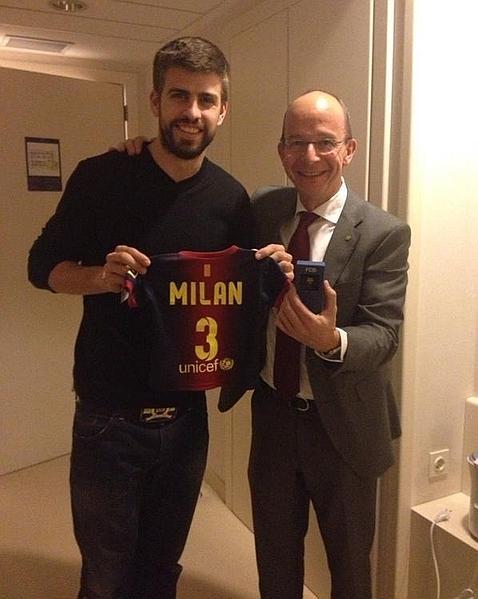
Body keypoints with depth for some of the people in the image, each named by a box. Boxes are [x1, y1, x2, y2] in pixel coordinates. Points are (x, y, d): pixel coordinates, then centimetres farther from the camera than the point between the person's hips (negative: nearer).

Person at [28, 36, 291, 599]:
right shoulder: (102, 177, -9)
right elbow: (42, 265, -3)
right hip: (109, 418, -2)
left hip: (187, 416, 3)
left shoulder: (231, 197, -1)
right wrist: (101, 276, -23)